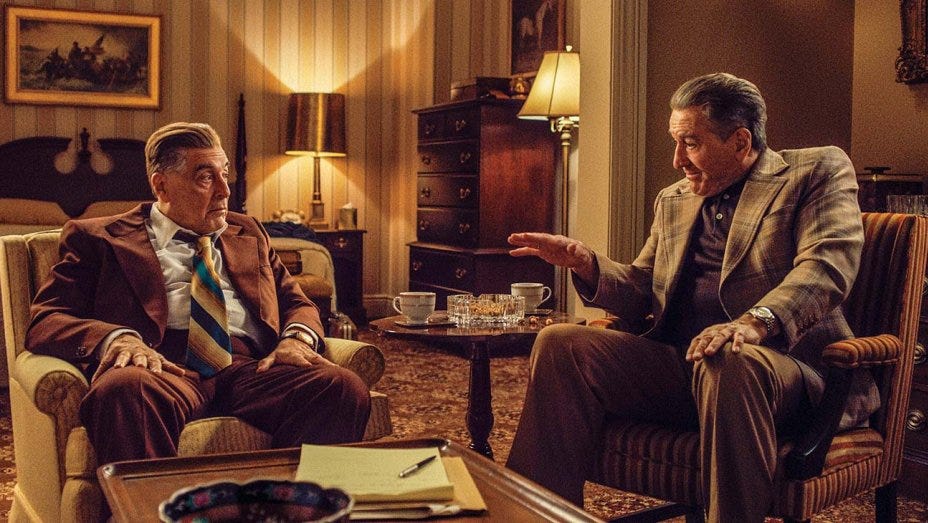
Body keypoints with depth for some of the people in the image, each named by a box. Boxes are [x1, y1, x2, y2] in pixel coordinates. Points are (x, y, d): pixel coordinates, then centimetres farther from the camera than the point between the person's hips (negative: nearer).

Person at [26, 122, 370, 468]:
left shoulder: (247, 234, 30)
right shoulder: (99, 238, 17)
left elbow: (297, 303, 29)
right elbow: (45, 322, 7)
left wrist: (297, 337, 2)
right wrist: (116, 337, -16)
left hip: (248, 367, 3)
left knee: (345, 388, -28)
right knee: (124, 389, -40)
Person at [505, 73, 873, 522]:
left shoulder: (818, 172, 5)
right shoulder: (672, 200, 23)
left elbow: (828, 263, -13)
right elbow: (641, 295, 24)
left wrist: (756, 321, -31)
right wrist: (587, 265, 2)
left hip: (780, 362, -5)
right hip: (677, 363, 6)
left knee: (727, 362, -39)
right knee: (558, 344, -13)